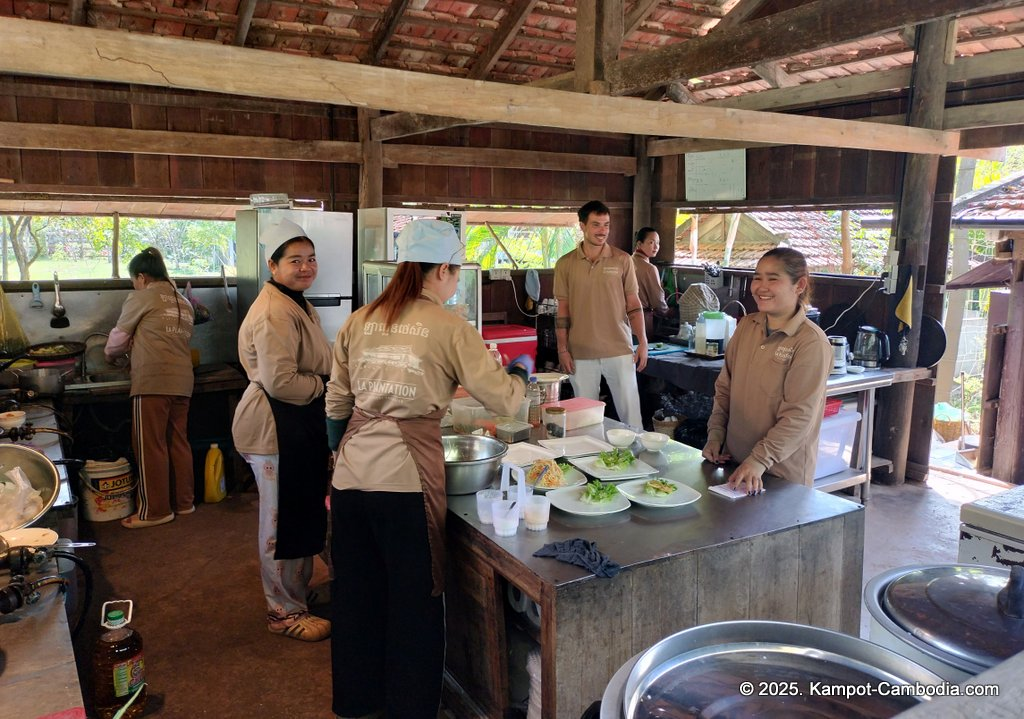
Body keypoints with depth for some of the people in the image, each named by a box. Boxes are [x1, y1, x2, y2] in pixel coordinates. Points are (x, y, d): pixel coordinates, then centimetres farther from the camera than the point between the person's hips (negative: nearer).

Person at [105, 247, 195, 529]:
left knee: (150, 446, 0)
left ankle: (155, 510, 5)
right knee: (178, 442, 13)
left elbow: (119, 337, 9)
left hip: (152, 381, -7)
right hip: (182, 381, 7)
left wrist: (111, 355, 30)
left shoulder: (141, 298, -1)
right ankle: (184, 501, 20)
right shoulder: (184, 303, 17)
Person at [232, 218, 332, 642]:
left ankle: (297, 593, 39)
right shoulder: (275, 313, -21)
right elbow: (280, 381, -27)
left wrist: (332, 383, 11)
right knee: (284, 521, 3)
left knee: (303, 515, 21)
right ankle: (285, 612, 19)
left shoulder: (296, 305, 15)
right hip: (278, 427, -11)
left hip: (299, 425, 11)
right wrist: (327, 387, -14)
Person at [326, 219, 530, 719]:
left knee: (356, 591, 19)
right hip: (405, 476, -5)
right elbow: (504, 400, -3)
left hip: (351, 473, 6)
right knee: (414, 600, 11)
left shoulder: (359, 322, 9)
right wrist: (520, 371, 17)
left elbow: (337, 404, 13)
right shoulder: (450, 329, -6)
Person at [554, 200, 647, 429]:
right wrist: (562, 349, 0)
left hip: (619, 350, 0)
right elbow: (562, 309, 4)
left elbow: (633, 304, 5)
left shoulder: (622, 260, 1)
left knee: (630, 411, 4)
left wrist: (642, 342, -1)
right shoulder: (565, 264, 2)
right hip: (581, 353, 0)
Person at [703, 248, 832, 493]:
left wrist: (759, 461, -24)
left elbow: (799, 416, -19)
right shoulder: (746, 326, 3)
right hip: (733, 462, 6)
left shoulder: (811, 342, -15)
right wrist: (715, 435, 2)